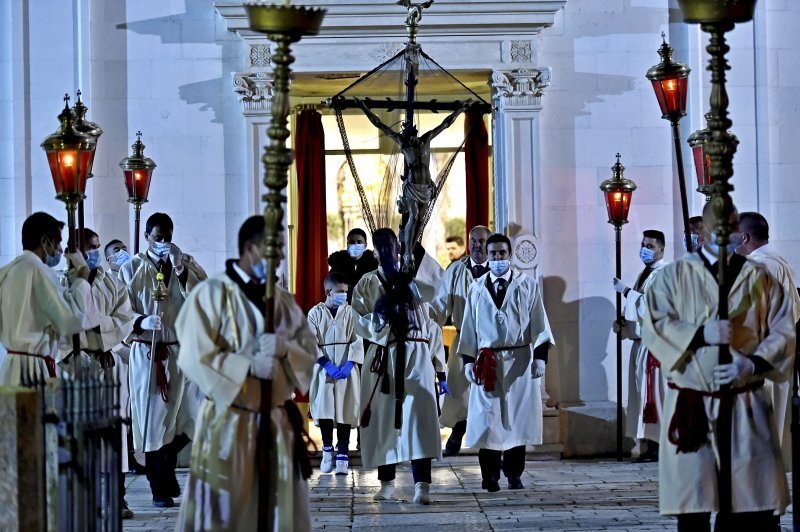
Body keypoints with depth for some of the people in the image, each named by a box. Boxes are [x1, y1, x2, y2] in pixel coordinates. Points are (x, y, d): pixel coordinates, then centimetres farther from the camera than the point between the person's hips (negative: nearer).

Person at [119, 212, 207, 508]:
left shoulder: (184, 265, 9)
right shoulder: (132, 269, 1)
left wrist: (182, 272, -17)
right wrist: (142, 321, -21)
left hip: (178, 351, 2)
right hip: (145, 353, -2)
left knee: (182, 418, 0)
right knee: (152, 419, -2)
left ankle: (167, 470, 28)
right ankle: (159, 489, 6)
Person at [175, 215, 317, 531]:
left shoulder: (283, 300, 10)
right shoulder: (212, 294, -8)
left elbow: (310, 351, 7)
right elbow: (195, 358, -14)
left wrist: (285, 349, -14)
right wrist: (249, 366, -20)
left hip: (278, 421, 6)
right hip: (230, 422, -5)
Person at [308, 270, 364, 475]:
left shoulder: (350, 312, 2)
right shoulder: (315, 313, 2)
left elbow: (357, 341, -1)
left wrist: (349, 364, -14)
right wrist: (327, 365, -14)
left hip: (347, 368, 0)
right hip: (323, 367, 0)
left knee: (345, 411, -1)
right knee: (324, 409, -3)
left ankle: (343, 455, 4)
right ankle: (327, 450, 16)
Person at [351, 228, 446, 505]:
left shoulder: (416, 279, 10)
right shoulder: (367, 284, 11)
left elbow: (433, 328, 3)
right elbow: (360, 325, 3)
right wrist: (376, 314, -13)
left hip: (416, 357, -1)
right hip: (382, 357, 1)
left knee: (419, 417, -12)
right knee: (383, 419, 1)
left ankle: (421, 485, -16)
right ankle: (387, 482, 11)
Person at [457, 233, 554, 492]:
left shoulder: (528, 285, 3)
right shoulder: (476, 289, 8)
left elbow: (539, 323, 0)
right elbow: (469, 327, 9)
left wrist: (540, 357, -8)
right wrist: (468, 360, 3)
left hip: (520, 360, -1)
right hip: (487, 362, 1)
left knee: (518, 417, 2)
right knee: (487, 417, -1)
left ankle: (514, 474, 12)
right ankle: (490, 476, 5)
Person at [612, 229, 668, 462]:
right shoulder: (645, 273, 18)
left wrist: (625, 291, -16)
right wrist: (624, 322, 7)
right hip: (641, 341, 9)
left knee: (655, 393, -8)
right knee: (644, 394, 7)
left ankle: (658, 447, -5)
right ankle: (651, 446, 10)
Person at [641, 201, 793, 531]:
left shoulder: (758, 278, 9)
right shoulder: (675, 275, 5)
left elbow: (783, 332, 4)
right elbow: (654, 326, -4)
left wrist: (753, 364, -13)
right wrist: (701, 335, -17)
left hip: (747, 405, 1)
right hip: (691, 407, -1)